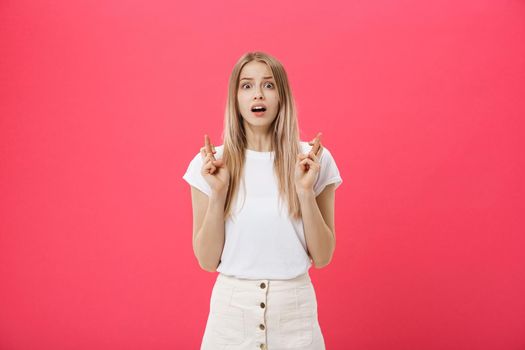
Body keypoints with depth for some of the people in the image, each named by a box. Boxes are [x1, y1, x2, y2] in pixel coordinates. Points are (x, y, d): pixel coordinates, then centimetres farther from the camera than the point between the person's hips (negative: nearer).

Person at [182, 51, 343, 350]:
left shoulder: (314, 159, -5)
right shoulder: (209, 163, -5)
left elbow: (322, 257, -4)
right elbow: (207, 260, -4)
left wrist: (305, 191, -16)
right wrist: (218, 192, -16)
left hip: (295, 309, 0)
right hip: (231, 308, 0)